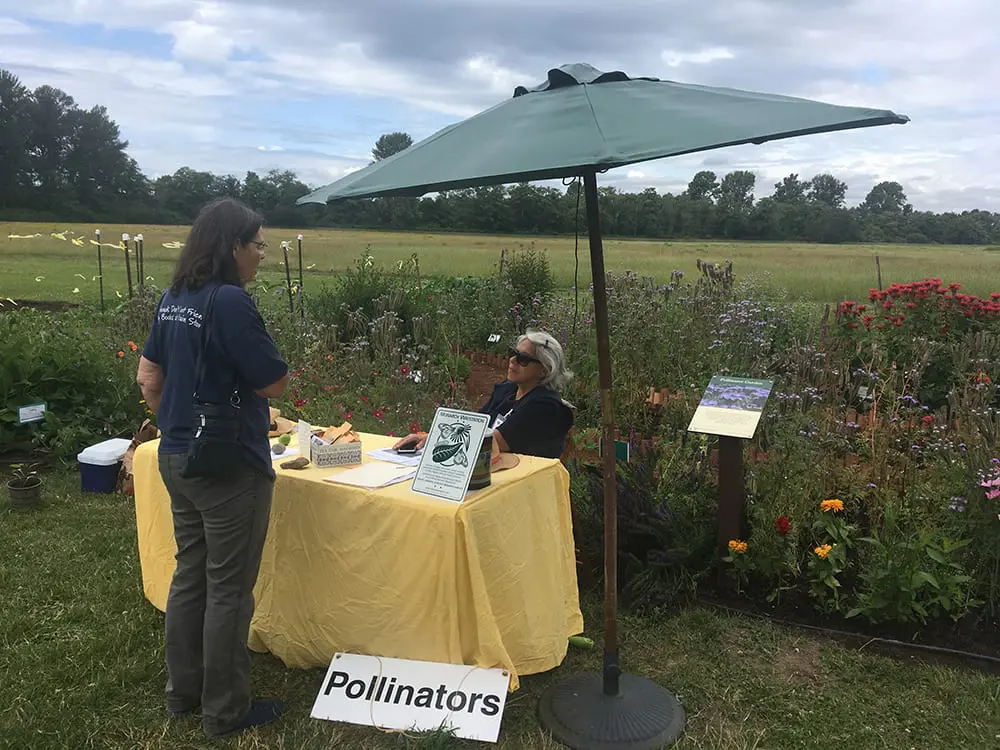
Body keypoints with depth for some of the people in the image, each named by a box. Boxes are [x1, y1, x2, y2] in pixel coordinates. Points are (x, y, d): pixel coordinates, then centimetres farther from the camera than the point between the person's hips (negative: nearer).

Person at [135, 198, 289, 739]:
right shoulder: (231, 301, -20)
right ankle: (225, 712, 19)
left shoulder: (173, 299, 6)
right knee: (229, 590, 5)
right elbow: (275, 384, -16)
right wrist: (253, 352, 1)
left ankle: (182, 691, 35)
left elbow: (147, 380, 12)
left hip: (176, 460, 9)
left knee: (189, 576, 20)